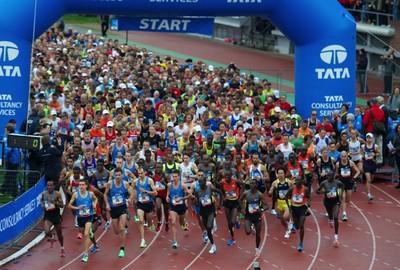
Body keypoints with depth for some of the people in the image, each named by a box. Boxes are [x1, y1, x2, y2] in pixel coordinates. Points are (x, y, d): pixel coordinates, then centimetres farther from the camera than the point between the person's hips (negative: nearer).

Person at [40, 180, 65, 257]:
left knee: (59, 233, 14)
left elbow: (62, 205, -11)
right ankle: (52, 237, 16)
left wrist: (54, 202, -27)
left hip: (56, 216, -1)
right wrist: (42, 205, -2)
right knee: (47, 232, -23)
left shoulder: (57, 194, -10)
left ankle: (62, 249, 38)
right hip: (48, 216, 1)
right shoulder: (44, 194, -3)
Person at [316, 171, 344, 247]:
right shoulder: (324, 183, -16)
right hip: (327, 201, 2)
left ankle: (336, 235, -9)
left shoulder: (337, 182, -15)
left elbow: (342, 186, 9)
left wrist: (341, 193, -1)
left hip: (336, 201, -2)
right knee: (331, 216, 22)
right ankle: (330, 219, 64)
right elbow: (317, 191, -8)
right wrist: (323, 191, -27)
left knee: (336, 218, -15)